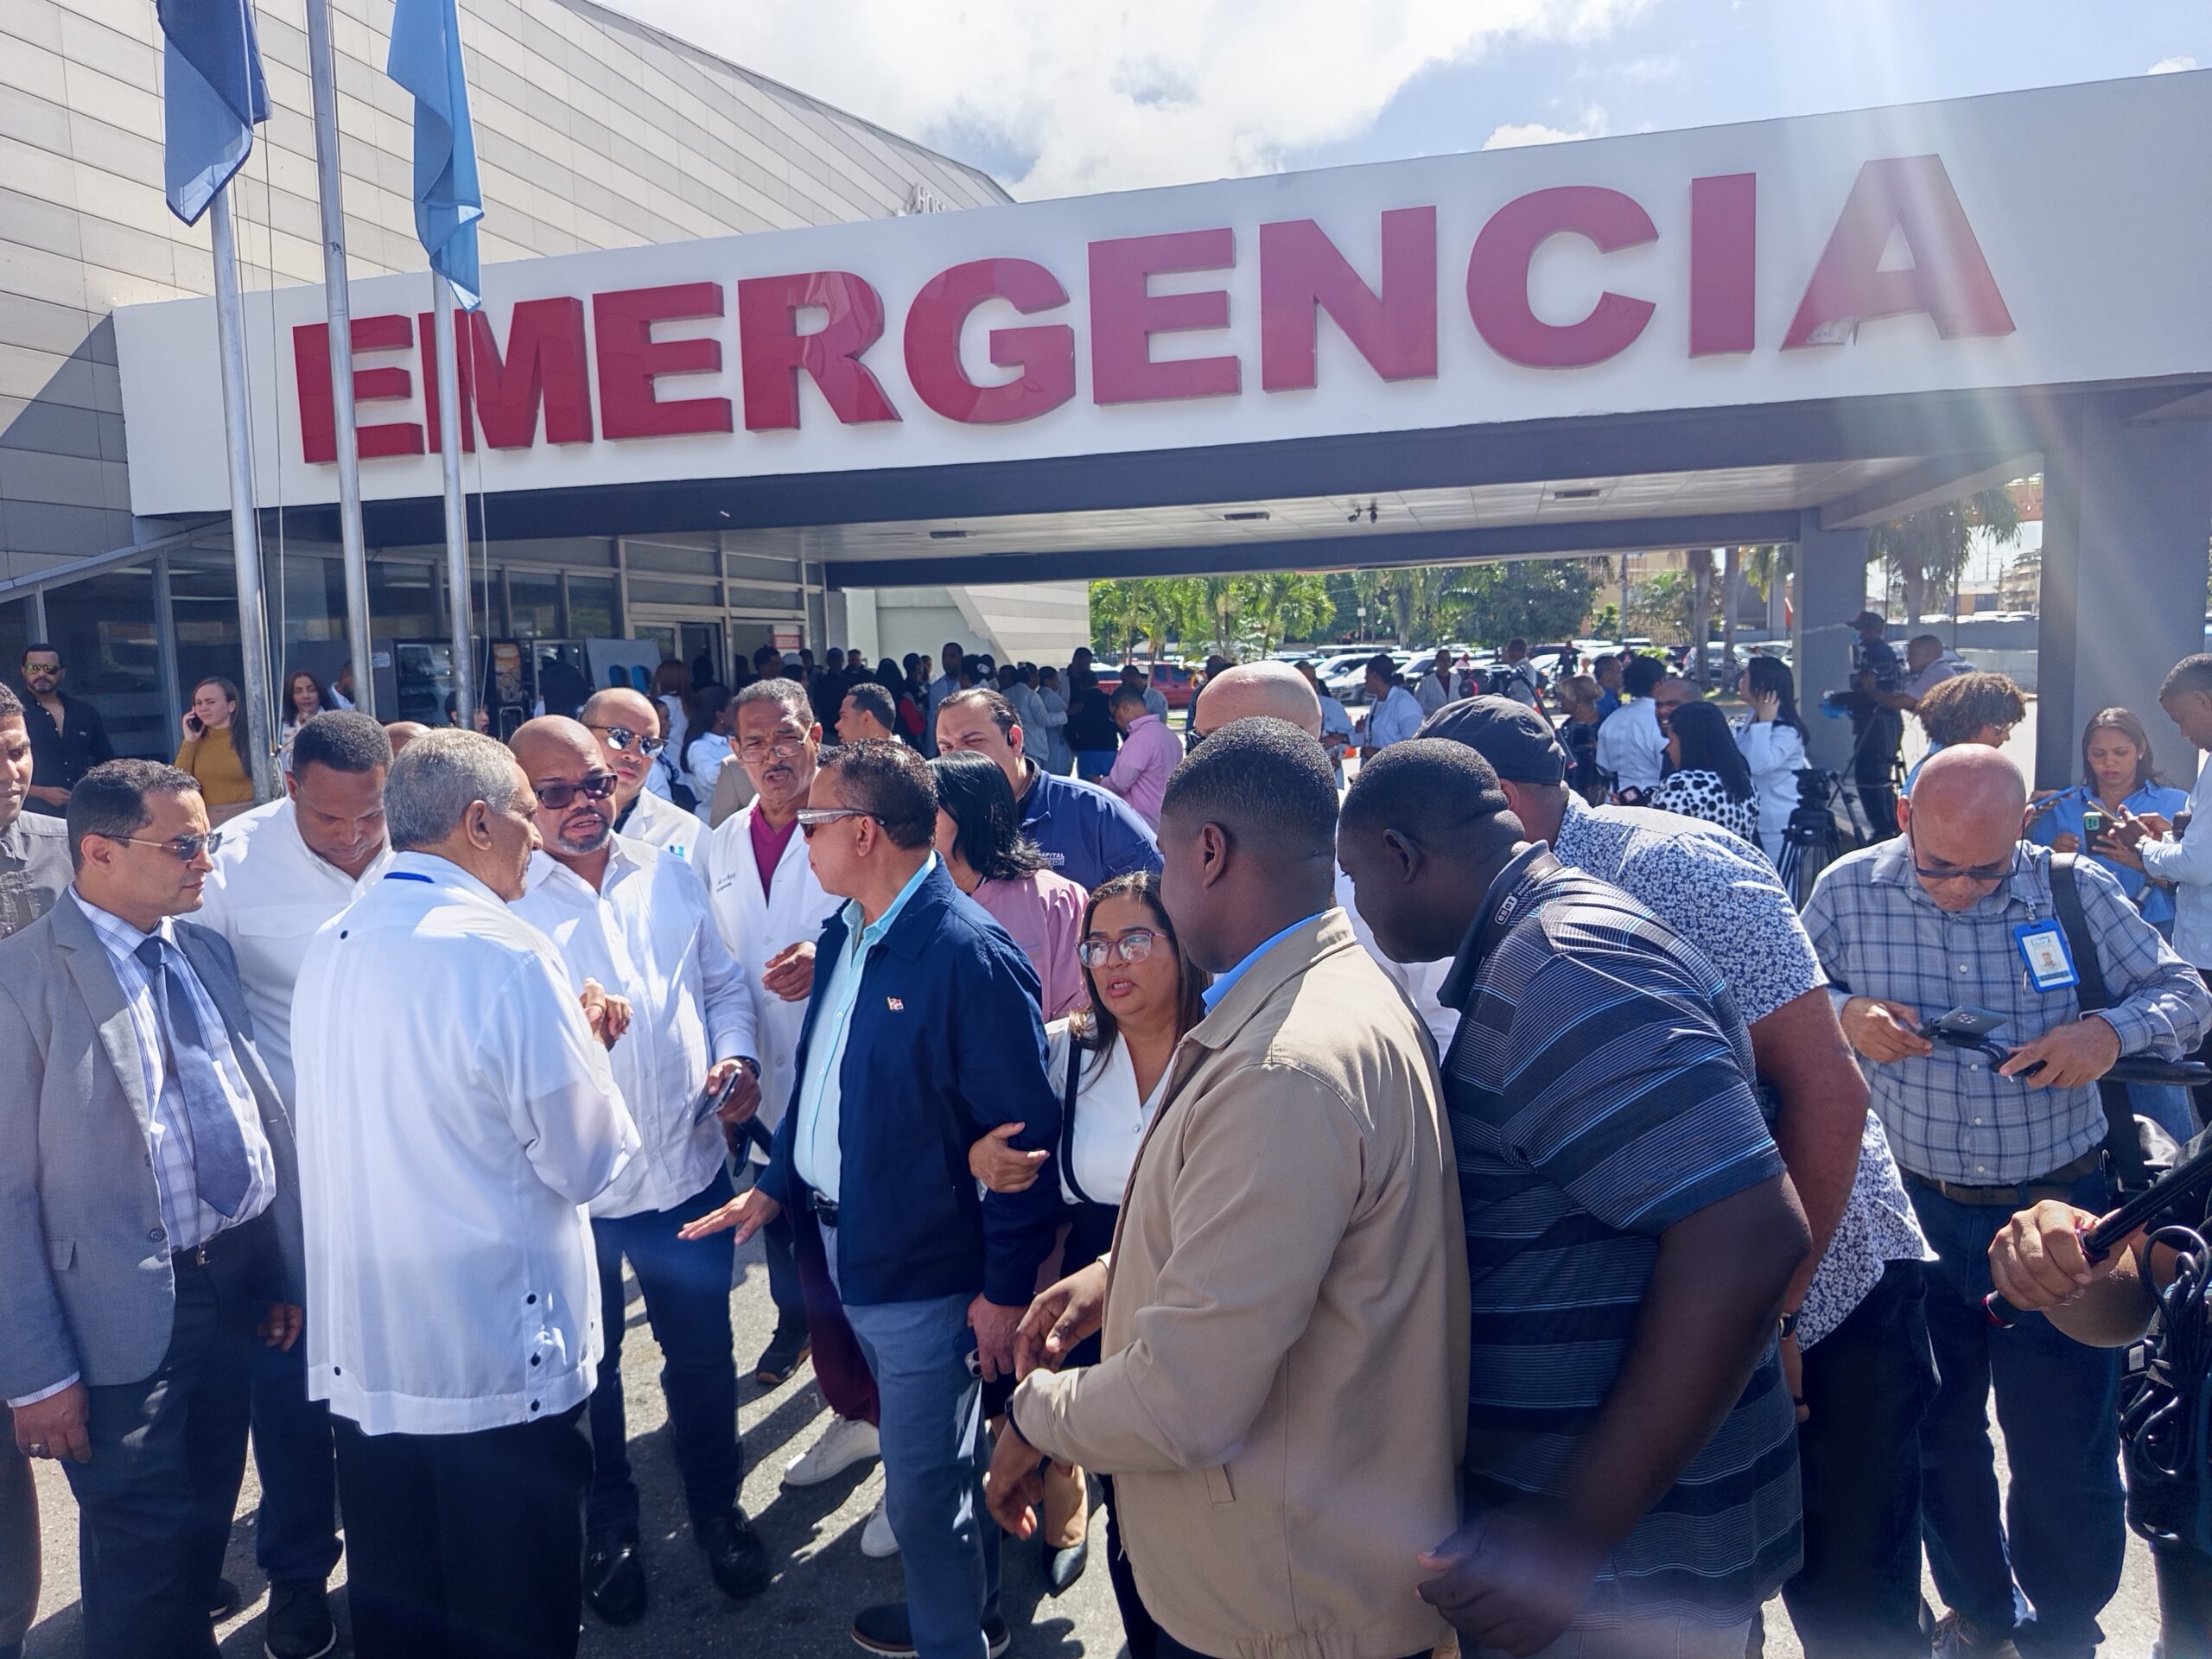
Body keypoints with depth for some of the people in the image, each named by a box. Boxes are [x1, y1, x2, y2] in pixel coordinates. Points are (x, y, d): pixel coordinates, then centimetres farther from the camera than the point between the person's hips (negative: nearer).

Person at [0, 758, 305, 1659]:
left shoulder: (206, 950, 5)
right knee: (144, 1553, 10)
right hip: (126, 1312, -6)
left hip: (239, 1282, 6)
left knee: (208, 1517, 23)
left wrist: (286, 1270, 8)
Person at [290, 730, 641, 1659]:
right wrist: (584, 1044, 2)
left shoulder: (329, 950, 4)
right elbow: (589, 1161, -15)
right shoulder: (505, 955, -19)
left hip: (360, 1349, 7)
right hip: (500, 1349, -7)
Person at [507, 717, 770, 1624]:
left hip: (688, 1165, 3)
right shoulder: (501, 899, -10)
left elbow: (723, 983, 11)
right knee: (589, 1368, 19)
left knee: (703, 1358, 18)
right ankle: (609, 1525, 42)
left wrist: (736, 1055, -6)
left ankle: (717, 1507, 41)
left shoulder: (669, 877, 4)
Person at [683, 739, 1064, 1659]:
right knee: (930, 1465, 25)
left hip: (928, 1273, -8)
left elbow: (1023, 1135, -21)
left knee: (923, 1489, 7)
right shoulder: (843, 935, 4)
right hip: (851, 1251, 8)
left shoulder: (967, 956, -24)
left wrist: (1006, 1288, -17)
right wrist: (775, 1185, 16)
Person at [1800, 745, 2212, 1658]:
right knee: (1939, 1436, 18)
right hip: (1918, 1210, 1)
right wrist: (1843, 1011, -19)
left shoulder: (2078, 891, -8)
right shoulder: (1849, 889, -8)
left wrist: (2112, 1031, -20)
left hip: (2057, 1209, -1)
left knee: (2065, 1452, 9)